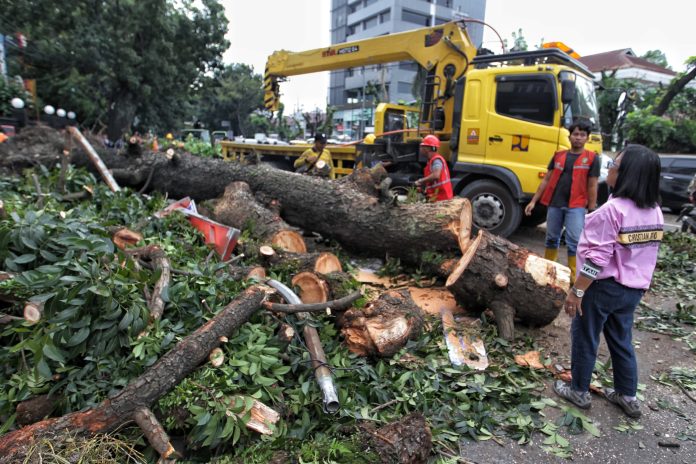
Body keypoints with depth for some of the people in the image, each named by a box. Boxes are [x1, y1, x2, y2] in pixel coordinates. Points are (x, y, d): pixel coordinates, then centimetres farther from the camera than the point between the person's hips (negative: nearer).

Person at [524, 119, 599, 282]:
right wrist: (534, 201, 6)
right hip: (554, 204, 3)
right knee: (552, 238, 13)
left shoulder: (592, 158, 0)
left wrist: (592, 211, -5)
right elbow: (546, 180, 10)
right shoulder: (558, 156, 9)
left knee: (574, 242, -5)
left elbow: (592, 187, -2)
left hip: (576, 206, -3)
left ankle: (574, 277, 5)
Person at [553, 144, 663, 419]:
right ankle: (628, 396, 33)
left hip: (604, 287, -7)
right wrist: (640, 285, 21)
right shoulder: (655, 211, 1)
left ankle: (579, 391, 25)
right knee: (621, 340, 22)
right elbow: (647, 253, 10)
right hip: (633, 289, 8)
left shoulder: (612, 210, -25)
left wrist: (576, 291, -18)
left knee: (585, 338, 10)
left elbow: (596, 259, -25)